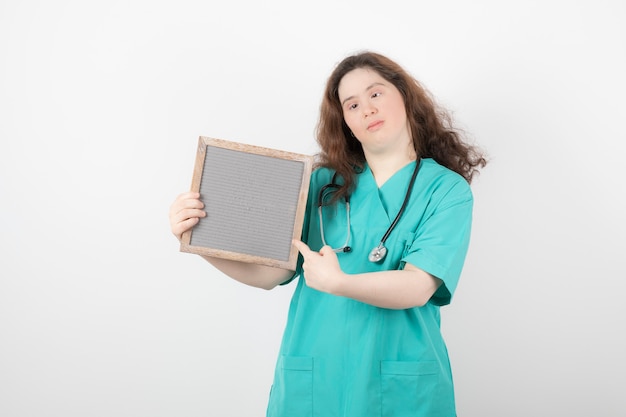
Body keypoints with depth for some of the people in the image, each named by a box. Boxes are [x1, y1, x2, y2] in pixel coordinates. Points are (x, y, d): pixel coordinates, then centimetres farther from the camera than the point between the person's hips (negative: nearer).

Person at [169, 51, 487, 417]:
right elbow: (269, 272, -1)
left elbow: (418, 287, -16)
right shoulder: (323, 184, 5)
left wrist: (337, 283, -31)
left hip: (402, 387, -2)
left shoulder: (447, 189, -3)